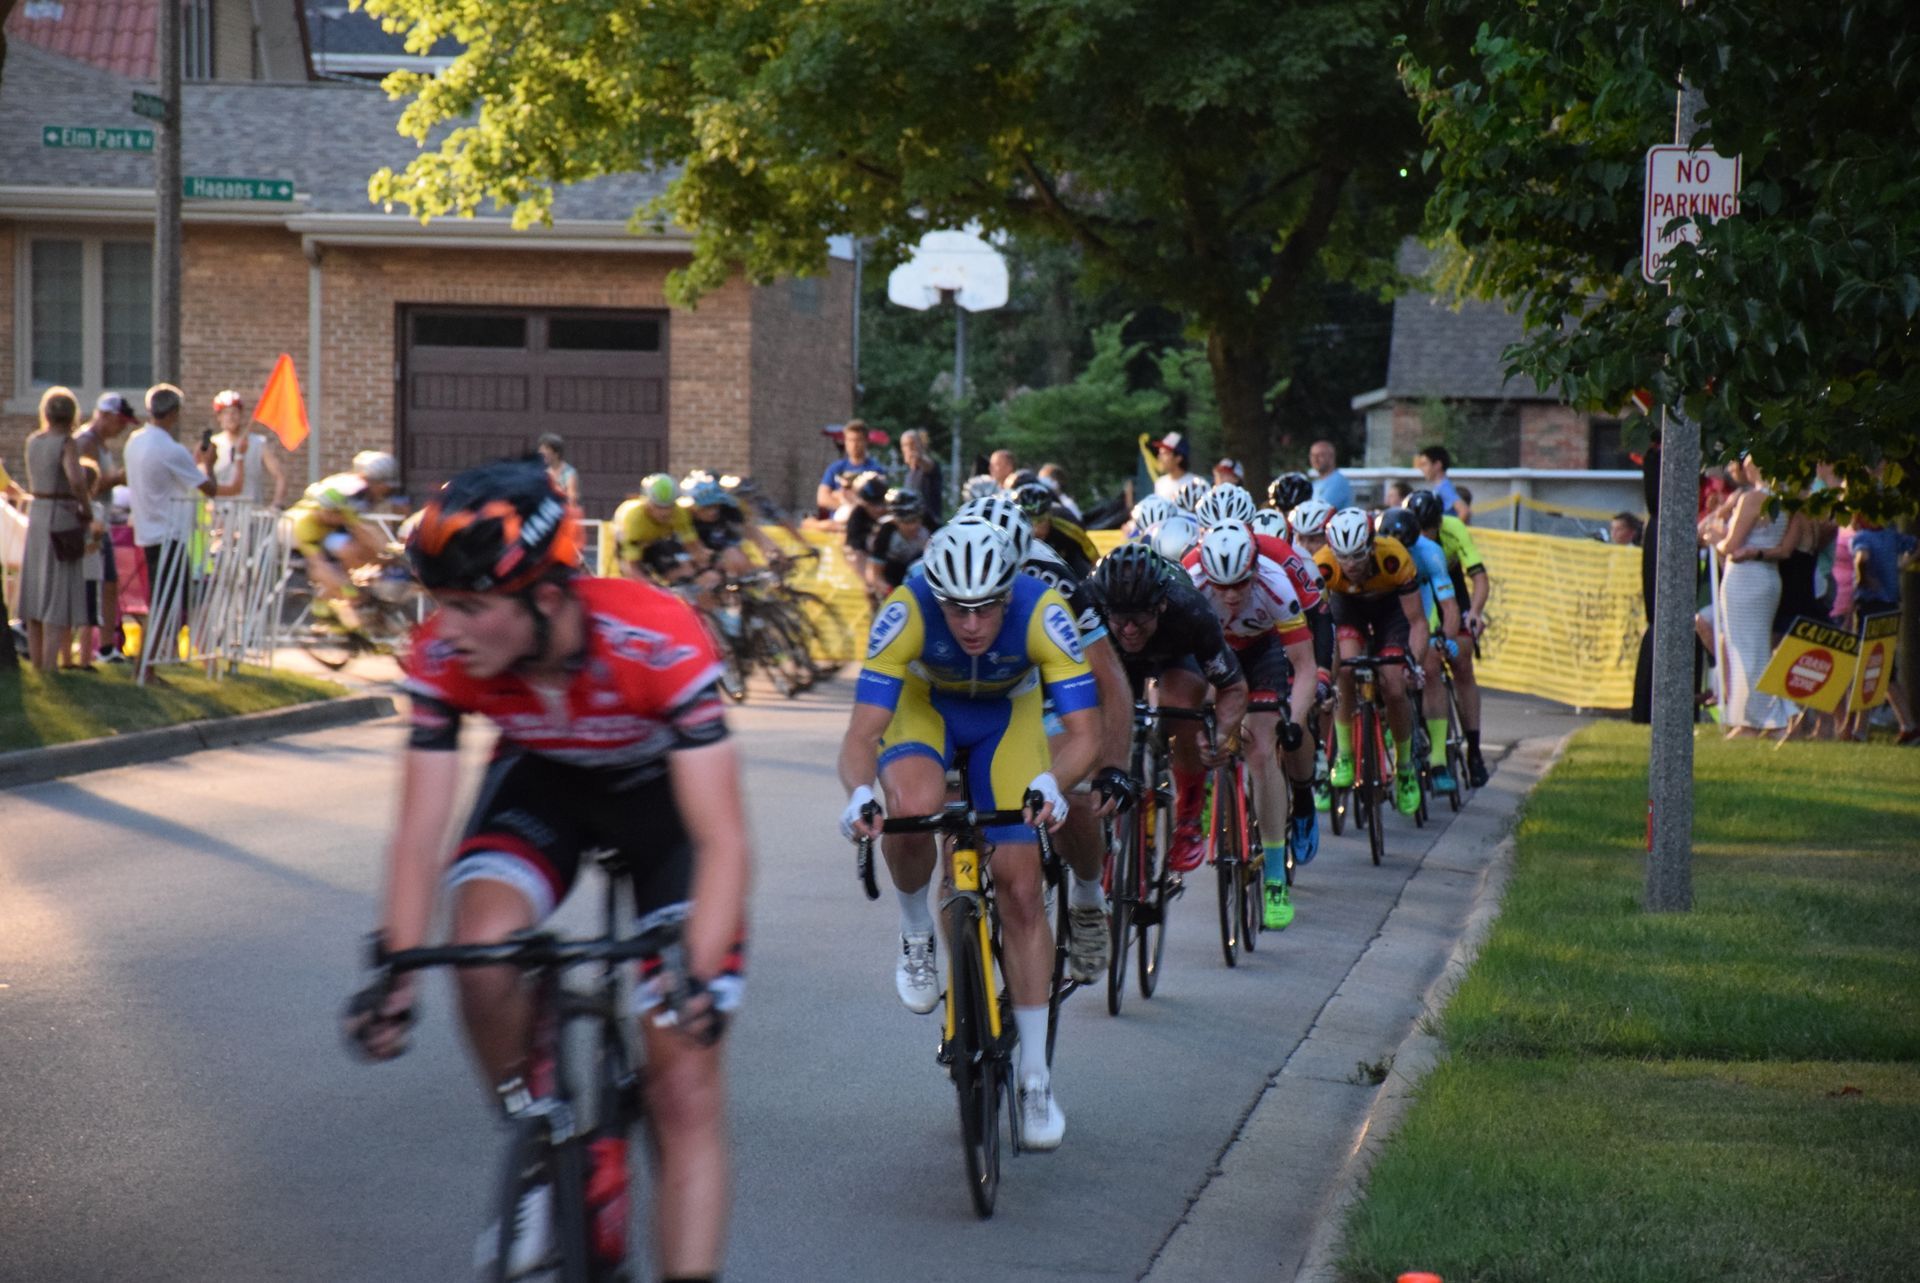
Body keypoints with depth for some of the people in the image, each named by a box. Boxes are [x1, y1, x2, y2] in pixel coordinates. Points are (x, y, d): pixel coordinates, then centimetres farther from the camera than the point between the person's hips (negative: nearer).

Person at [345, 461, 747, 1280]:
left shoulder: (660, 644, -37)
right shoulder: (444, 658, -27)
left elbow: (722, 841, -37)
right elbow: (419, 832, -21)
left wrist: (700, 977, -49)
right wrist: (395, 973, -31)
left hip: (662, 789, -2)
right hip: (542, 782, 3)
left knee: (686, 1083, -10)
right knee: (482, 940, -30)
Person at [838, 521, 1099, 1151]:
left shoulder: (1042, 612, -34)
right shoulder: (907, 611, -36)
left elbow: (1084, 732, -33)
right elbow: (862, 733, -35)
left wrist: (1051, 783, -54)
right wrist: (860, 793, -56)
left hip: (1008, 715, 1)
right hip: (925, 704, -1)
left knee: (1021, 890, -6)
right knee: (915, 806, -35)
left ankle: (1035, 1076, 5)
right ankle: (915, 934, -4)